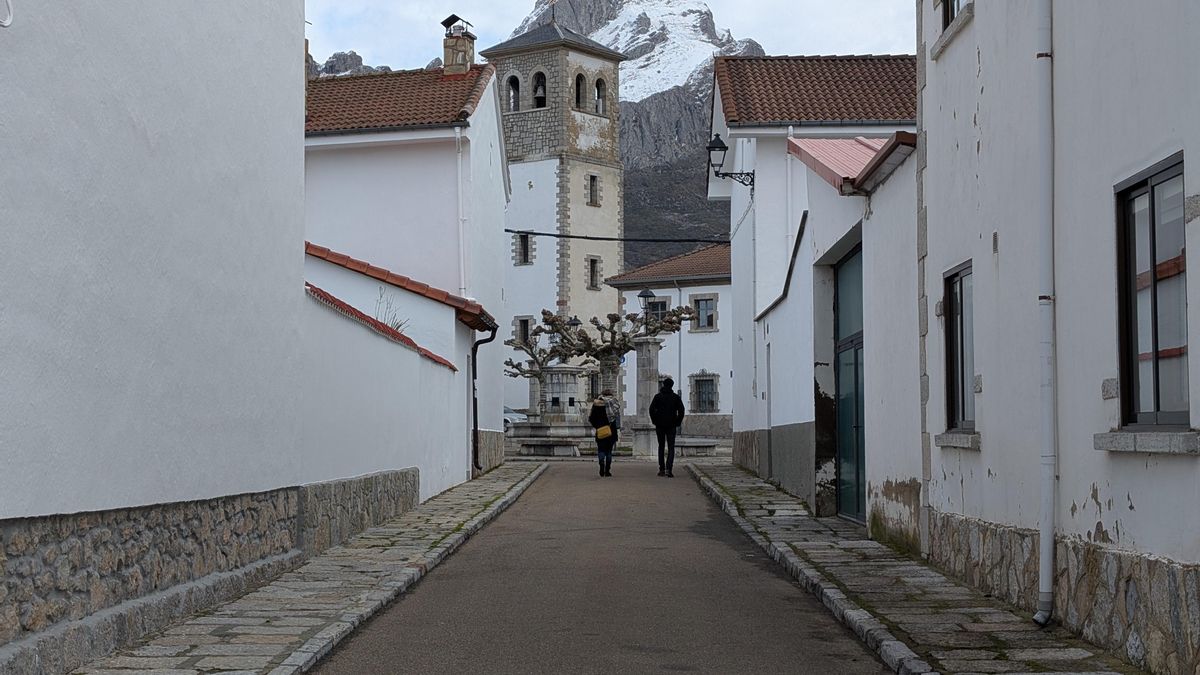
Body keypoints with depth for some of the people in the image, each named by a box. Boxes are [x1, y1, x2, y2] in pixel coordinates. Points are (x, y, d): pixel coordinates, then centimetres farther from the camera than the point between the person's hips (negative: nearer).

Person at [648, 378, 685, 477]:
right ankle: (668, 469, -18)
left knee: (661, 447, 12)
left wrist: (654, 421, 2)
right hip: (671, 426, -1)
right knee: (671, 448, -1)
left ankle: (661, 469, 10)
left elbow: (651, 409, -7)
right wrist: (678, 423, 4)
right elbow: (681, 410, -3)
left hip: (660, 425, 1)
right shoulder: (676, 397, 2)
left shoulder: (658, 396, 1)